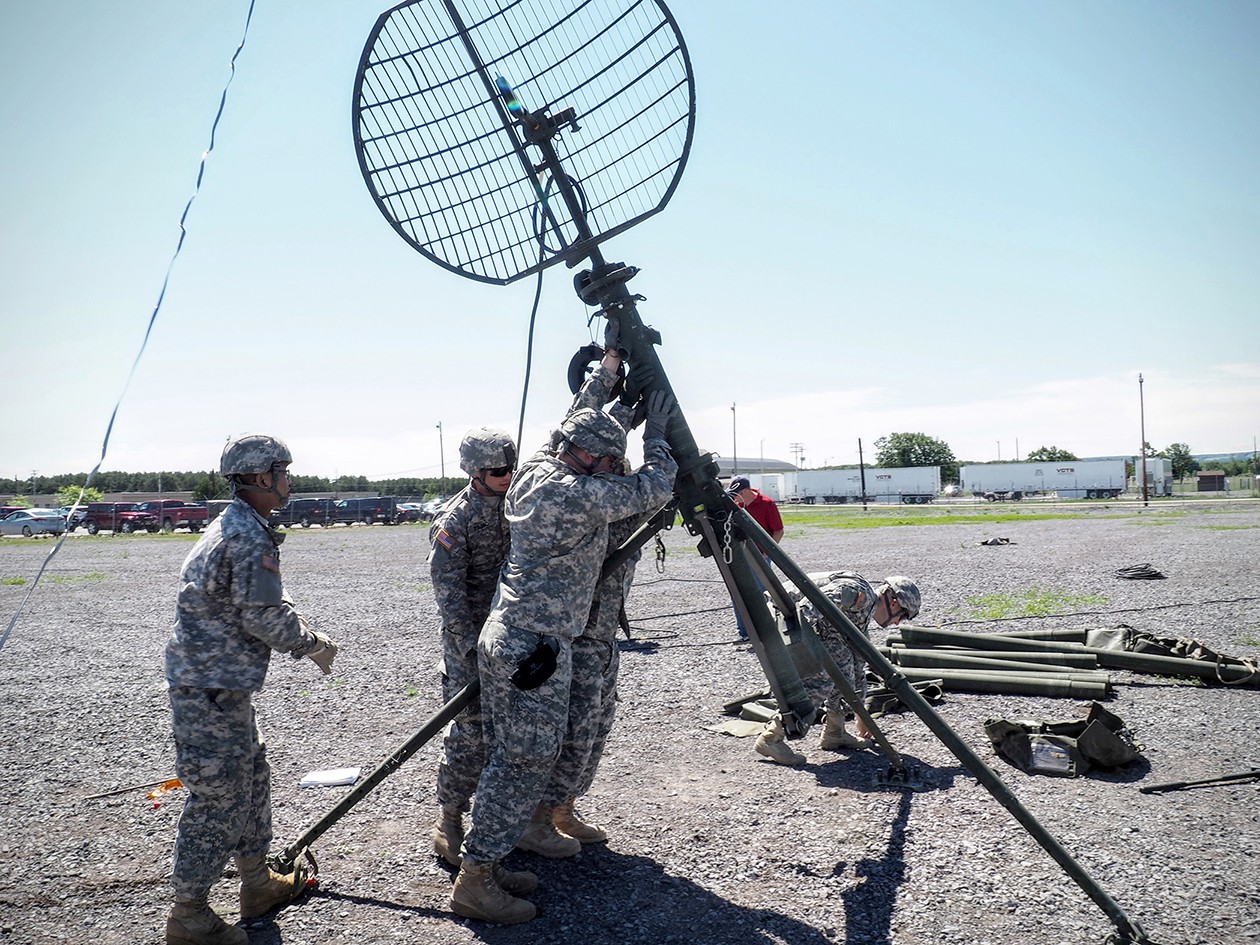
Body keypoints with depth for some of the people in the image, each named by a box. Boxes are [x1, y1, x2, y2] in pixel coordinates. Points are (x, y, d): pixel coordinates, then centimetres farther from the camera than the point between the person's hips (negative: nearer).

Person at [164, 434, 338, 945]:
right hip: (211, 687, -11)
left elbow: (266, 605, 19)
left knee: (250, 778, 20)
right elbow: (262, 616, -20)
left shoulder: (233, 527, 14)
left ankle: (258, 883, 34)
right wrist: (311, 646, -5)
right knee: (219, 797, -1)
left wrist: (309, 638, 11)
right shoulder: (250, 537, -19)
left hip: (220, 682, 11)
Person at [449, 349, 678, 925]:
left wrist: (609, 365, 26)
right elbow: (651, 492, -13)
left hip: (505, 636, 10)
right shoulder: (577, 495, -20)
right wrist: (656, 435, 1)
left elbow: (579, 419, 22)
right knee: (523, 759, -3)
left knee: (525, 752, 25)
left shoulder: (534, 469, 6)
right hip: (534, 647, -10)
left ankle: (532, 825, 43)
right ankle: (476, 878, 1)